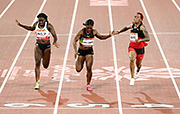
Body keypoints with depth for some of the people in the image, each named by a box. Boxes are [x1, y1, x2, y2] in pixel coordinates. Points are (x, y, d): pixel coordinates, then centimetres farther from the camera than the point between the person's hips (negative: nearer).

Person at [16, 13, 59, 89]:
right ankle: (37, 82, -14)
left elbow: (54, 35, -19)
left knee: (45, 66, 10)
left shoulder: (49, 26, -13)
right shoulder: (36, 24, -2)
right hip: (38, 46, 1)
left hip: (47, 46, -1)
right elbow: (31, 28, 21)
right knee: (37, 63, -17)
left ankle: (43, 57, 48)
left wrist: (55, 42, -41)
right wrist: (20, 25, 15)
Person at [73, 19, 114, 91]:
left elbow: (101, 37, 11)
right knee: (78, 69, 2)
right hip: (81, 51, -1)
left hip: (89, 52, 1)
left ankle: (88, 85, 1)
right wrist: (76, 51, -32)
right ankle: (77, 59, 39)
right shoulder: (82, 32, -18)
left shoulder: (94, 32, -7)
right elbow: (75, 41, -19)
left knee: (89, 68, -14)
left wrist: (109, 35, -4)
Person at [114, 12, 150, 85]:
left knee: (138, 64, 15)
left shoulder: (142, 27, -16)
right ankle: (132, 78, -19)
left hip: (140, 48, -2)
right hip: (132, 47, 2)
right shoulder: (132, 25, 0)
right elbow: (126, 28, 25)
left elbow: (148, 38, -23)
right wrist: (118, 32, 18)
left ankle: (138, 70, 54)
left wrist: (140, 40, -39)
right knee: (131, 60, -24)